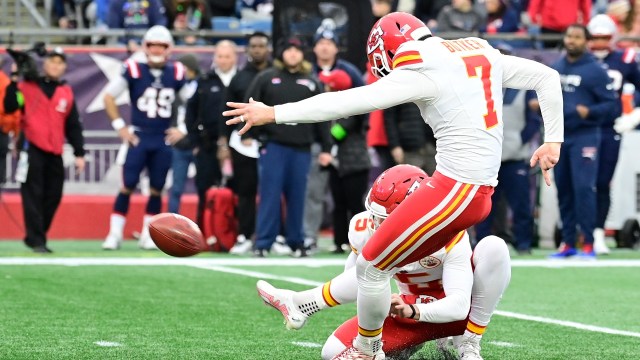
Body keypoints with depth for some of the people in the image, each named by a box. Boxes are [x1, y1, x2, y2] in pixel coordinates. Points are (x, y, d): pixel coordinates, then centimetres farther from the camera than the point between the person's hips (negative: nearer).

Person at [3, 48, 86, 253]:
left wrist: (79, 153, 11)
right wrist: (14, 83, -17)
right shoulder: (28, 86, 2)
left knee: (53, 197, 6)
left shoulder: (67, 93, 14)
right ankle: (36, 240, -8)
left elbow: (73, 126, 16)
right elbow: (9, 107, -11)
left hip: (54, 152, 5)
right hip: (32, 149, -5)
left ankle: (35, 237, 17)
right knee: (33, 195, -9)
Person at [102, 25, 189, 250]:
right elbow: (109, 97, 1)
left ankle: (147, 236, 13)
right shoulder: (134, 71, -5)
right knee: (127, 186, -7)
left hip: (163, 141, 3)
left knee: (156, 189, 5)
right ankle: (115, 234, -3)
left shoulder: (176, 74, 2)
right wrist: (120, 126, -4)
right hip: (138, 137, -3)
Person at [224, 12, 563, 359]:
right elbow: (548, 77, 15)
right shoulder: (482, 53, 11)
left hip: (455, 189, -9)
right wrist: (552, 141, 18)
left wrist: (272, 114, -10)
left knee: (371, 265, 5)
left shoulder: (420, 73, -11)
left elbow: (346, 103, -14)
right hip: (482, 190, 9)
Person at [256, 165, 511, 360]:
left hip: (456, 312, -3)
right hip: (414, 313, 3)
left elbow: (459, 306, -34)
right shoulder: (366, 229, -16)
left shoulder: (449, 236, -29)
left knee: (493, 247, -31)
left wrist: (413, 311, -49)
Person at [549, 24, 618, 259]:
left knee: (583, 187, -14)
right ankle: (567, 243, 14)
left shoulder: (595, 71, -6)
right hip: (559, 136, 6)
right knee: (564, 190, 8)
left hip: (584, 136, -6)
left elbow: (613, 105, -7)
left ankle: (588, 243, -10)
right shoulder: (556, 69, 12)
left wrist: (590, 112, -23)